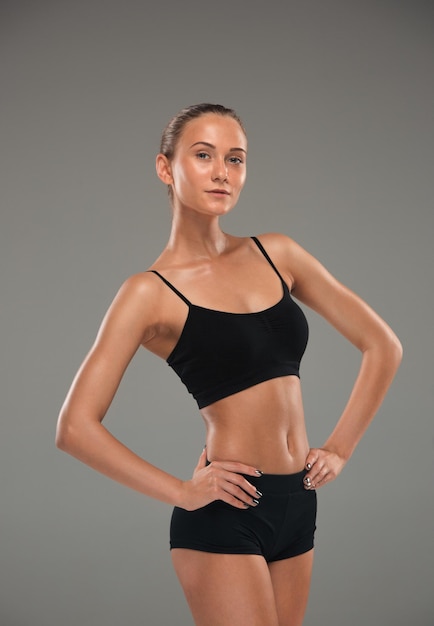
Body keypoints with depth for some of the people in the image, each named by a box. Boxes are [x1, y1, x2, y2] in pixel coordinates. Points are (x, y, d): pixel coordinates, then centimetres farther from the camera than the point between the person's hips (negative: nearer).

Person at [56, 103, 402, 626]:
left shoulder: (275, 254, 5)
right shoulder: (151, 292, -8)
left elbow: (382, 346, 11)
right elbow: (76, 427, -12)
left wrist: (339, 449, 5)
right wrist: (182, 492, -12)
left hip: (297, 504, 5)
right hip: (225, 515, -5)